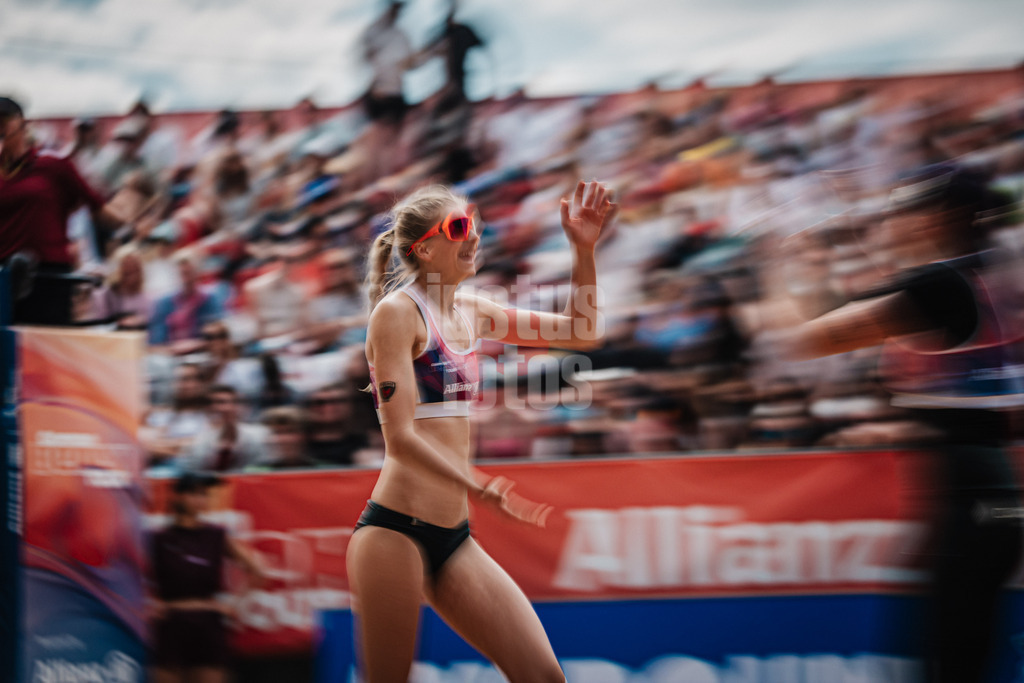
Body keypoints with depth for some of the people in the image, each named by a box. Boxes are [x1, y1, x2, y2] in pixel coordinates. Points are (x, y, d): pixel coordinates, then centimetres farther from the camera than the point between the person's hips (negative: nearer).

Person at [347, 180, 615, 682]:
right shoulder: (397, 311, -7)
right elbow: (399, 437, -16)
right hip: (394, 530, -7)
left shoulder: (469, 314, 15)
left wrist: (584, 250, 12)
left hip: (454, 538, 7)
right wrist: (479, 488, -27)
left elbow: (581, 332, 25)